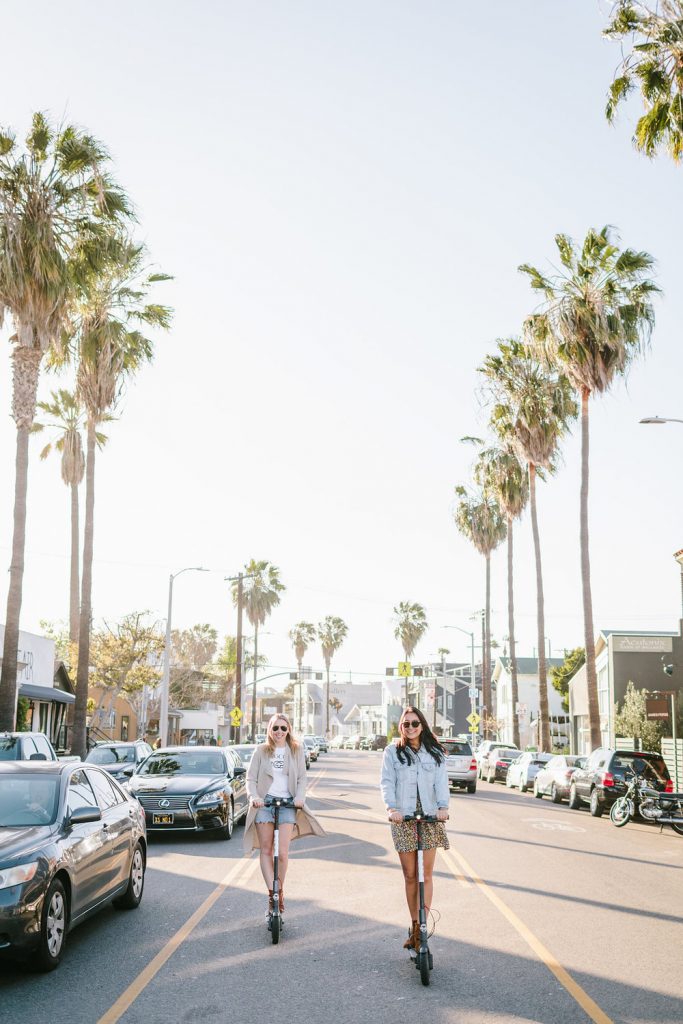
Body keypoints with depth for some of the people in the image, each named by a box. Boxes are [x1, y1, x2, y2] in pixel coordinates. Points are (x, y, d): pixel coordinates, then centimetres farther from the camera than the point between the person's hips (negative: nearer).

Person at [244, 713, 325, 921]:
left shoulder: (296, 750, 9)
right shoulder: (261, 750, 7)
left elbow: (302, 778, 7)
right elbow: (251, 778, 3)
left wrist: (300, 797, -10)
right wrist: (253, 797, -14)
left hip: (287, 803, -1)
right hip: (264, 802, 1)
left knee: (283, 853, -9)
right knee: (266, 850, -2)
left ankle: (280, 891, 10)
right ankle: (272, 894, 1)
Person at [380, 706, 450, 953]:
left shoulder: (435, 753, 10)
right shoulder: (393, 752, 7)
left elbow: (441, 781, 1)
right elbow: (387, 782, 0)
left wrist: (443, 806, -16)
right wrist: (391, 807, -17)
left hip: (430, 817, 1)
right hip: (403, 819, 0)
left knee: (426, 874, -3)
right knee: (410, 875, 3)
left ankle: (420, 928, 0)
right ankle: (415, 926, 14)